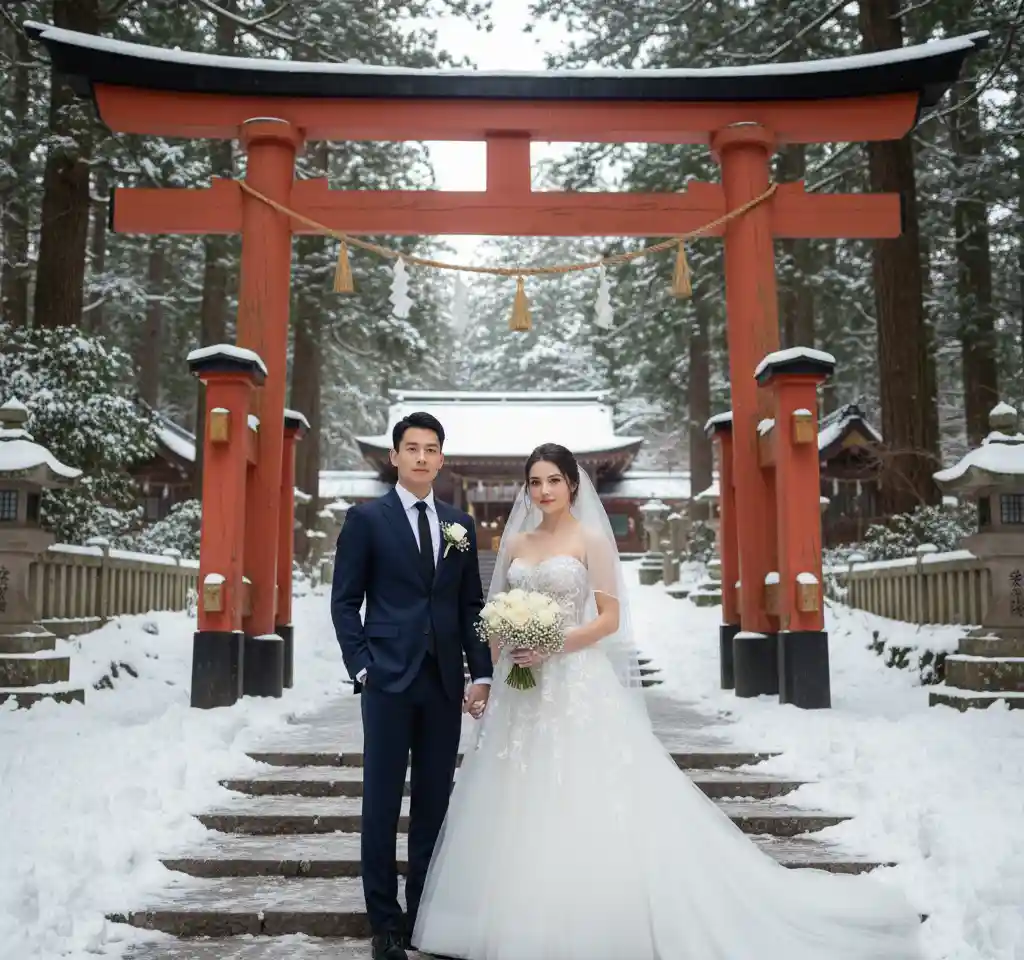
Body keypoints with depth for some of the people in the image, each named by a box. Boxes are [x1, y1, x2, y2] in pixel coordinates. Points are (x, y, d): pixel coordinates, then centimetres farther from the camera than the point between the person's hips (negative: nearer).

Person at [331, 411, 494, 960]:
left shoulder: (459, 524, 11)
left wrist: (482, 674, 5)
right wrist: (362, 667, -8)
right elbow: (345, 601, -1)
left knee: (435, 803, 10)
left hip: (445, 683, 4)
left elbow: (471, 605, 12)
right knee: (382, 802, 3)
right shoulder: (367, 519, 0)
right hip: (389, 680, -3)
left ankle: (426, 914, 22)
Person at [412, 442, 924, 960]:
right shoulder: (515, 541, 11)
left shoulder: (590, 539, -3)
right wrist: (490, 676, 7)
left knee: (584, 804, -4)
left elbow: (609, 619, -7)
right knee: (522, 808, 7)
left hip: (578, 684, -5)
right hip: (521, 688, 5)